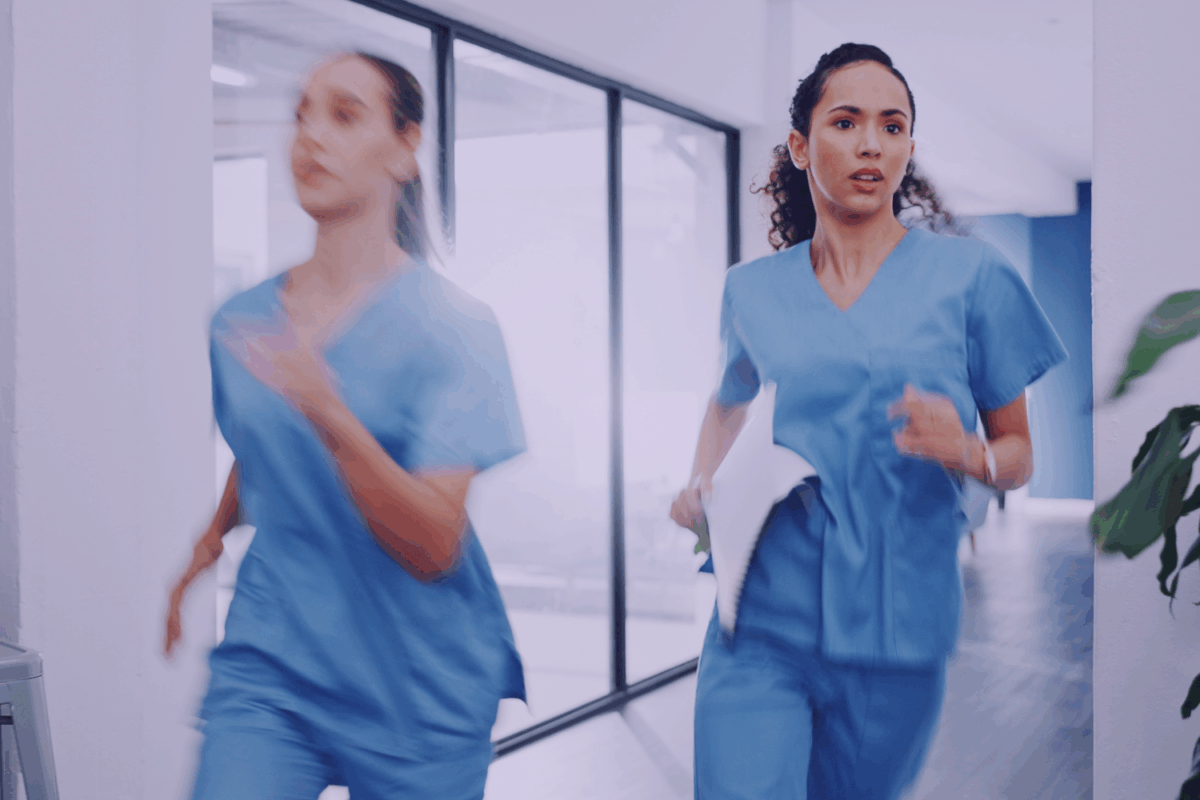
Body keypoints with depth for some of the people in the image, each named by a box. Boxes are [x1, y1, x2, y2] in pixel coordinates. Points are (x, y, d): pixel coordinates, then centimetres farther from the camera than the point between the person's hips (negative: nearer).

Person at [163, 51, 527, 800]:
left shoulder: (453, 324, -11)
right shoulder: (241, 320, 3)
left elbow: (433, 548, -20)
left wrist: (329, 416, -31)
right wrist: (208, 544, 8)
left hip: (417, 689, -3)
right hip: (269, 663, 3)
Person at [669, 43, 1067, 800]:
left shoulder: (969, 275, 1)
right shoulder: (752, 290, 7)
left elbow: (1021, 453, 7)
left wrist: (967, 453, -16)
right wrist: (701, 490, 6)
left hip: (896, 628, 0)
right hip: (763, 626, 1)